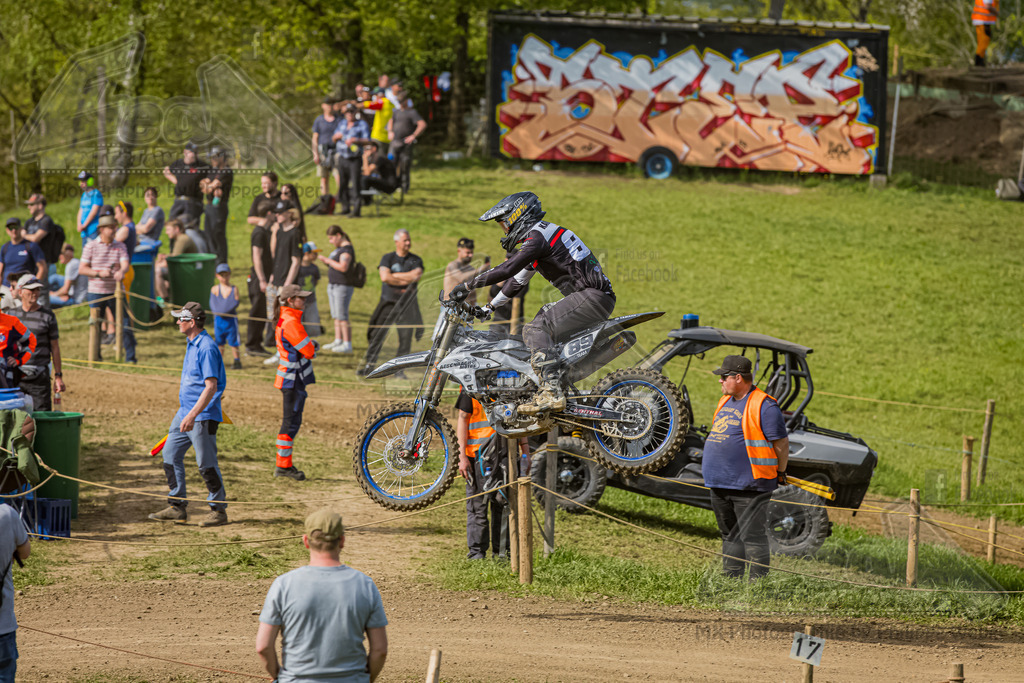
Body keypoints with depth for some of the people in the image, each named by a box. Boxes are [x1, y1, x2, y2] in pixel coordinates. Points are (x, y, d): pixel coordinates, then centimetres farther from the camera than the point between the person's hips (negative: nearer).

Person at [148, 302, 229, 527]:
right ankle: (177, 506, 15)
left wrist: (193, 415, -29)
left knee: (206, 464, -3)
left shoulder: (206, 348, -18)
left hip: (203, 416, -10)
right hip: (185, 413, 10)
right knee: (170, 456, 10)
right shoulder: (192, 344, 13)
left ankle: (219, 510, 7)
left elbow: (211, 386, -24)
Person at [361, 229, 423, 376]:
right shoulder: (387, 258, 5)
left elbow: (416, 276, -12)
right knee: (377, 335, -3)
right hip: (388, 302, 0)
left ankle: (399, 369, 5)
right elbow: (384, 277, -11)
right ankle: (369, 365, 5)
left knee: (406, 337, -3)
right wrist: (406, 280, -10)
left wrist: (393, 276, -10)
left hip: (406, 305, 0)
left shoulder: (416, 260, 7)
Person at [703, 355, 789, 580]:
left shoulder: (764, 407, -13)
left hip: (748, 485, -9)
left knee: (753, 537, -6)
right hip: (720, 484, 9)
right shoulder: (726, 402, 15)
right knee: (729, 534, 16)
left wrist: (780, 473, -1)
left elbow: (781, 443, -9)